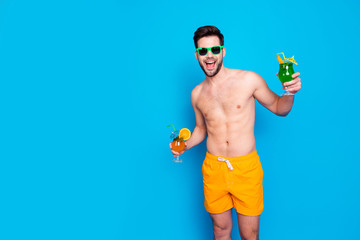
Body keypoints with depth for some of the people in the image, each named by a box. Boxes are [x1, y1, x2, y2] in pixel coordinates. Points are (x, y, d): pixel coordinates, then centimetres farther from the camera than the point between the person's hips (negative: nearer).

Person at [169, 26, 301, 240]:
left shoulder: (249, 80, -6)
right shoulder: (197, 94, 5)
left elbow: (279, 108, 6)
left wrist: (290, 92, -15)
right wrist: (185, 145, 1)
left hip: (246, 168, -2)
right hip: (213, 168, 3)